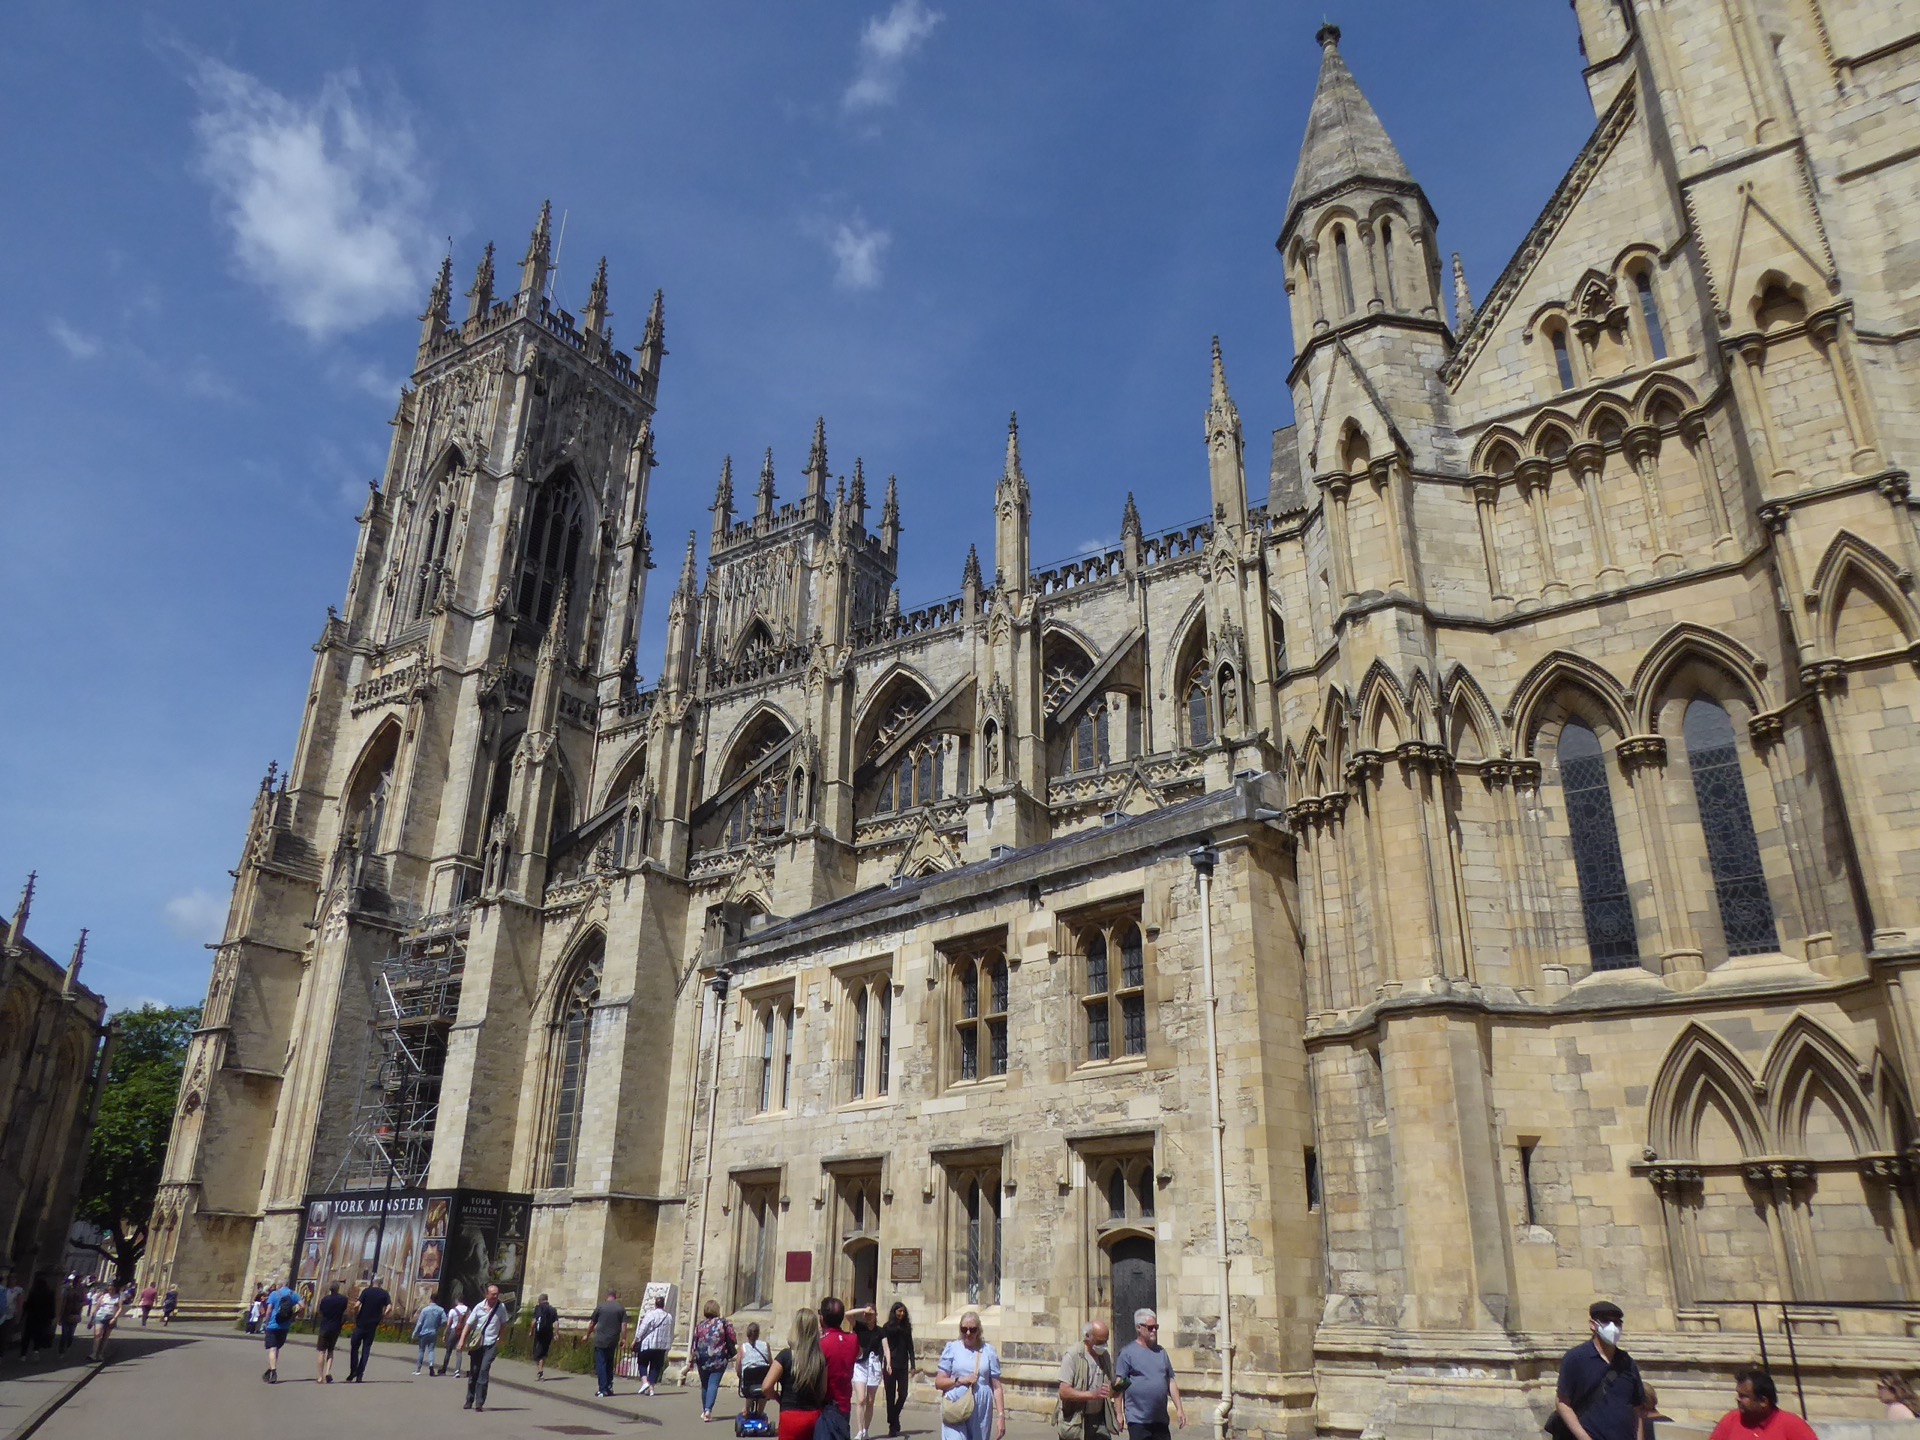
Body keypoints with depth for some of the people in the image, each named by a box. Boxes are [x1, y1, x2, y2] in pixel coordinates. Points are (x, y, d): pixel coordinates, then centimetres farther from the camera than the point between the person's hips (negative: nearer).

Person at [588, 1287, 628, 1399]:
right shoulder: (621, 1308, 4)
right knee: (609, 1364, 19)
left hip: (600, 1340, -3)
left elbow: (592, 1324, 7)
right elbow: (624, 1326, -2)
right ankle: (609, 1386, 19)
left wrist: (587, 1335, 21)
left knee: (600, 1364, 1)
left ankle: (603, 1390, -4)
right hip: (613, 1341, 3)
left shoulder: (600, 1306, 1)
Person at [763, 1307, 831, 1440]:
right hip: (814, 1416, 4)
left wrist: (779, 1398, 4)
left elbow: (766, 1386, -14)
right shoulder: (821, 1357, -1)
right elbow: (824, 1390, 4)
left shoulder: (786, 1356, -12)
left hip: (791, 1416, -4)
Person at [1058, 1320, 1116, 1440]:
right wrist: (1093, 1394, -27)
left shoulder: (1107, 1356, 7)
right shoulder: (1072, 1356, -13)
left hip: (1099, 1420, 5)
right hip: (1074, 1422, -5)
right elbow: (1064, 1392, -19)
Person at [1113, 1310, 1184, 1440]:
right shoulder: (1127, 1353, -6)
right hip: (1138, 1420, -5)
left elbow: (1171, 1382, 16)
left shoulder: (1161, 1352, 12)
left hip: (1160, 1420, 6)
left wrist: (1179, 1409, 9)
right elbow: (1119, 1384, -8)